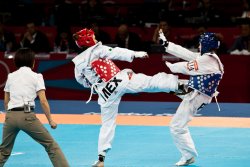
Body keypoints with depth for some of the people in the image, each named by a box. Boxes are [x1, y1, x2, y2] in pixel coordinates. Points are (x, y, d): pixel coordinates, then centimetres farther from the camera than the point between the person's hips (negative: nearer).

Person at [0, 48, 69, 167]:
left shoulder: (11, 76, 15)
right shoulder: (36, 76, 3)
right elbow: (43, 101, -4)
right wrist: (50, 120, 2)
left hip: (10, 116, 4)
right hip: (27, 115, -4)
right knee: (51, 145, 5)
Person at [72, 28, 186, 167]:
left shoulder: (78, 64, 10)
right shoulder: (97, 50, -2)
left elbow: (84, 82, 22)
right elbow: (116, 52, -11)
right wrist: (135, 54, -13)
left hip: (106, 93, 4)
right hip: (121, 80, -4)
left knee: (107, 124, 13)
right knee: (151, 82, -10)